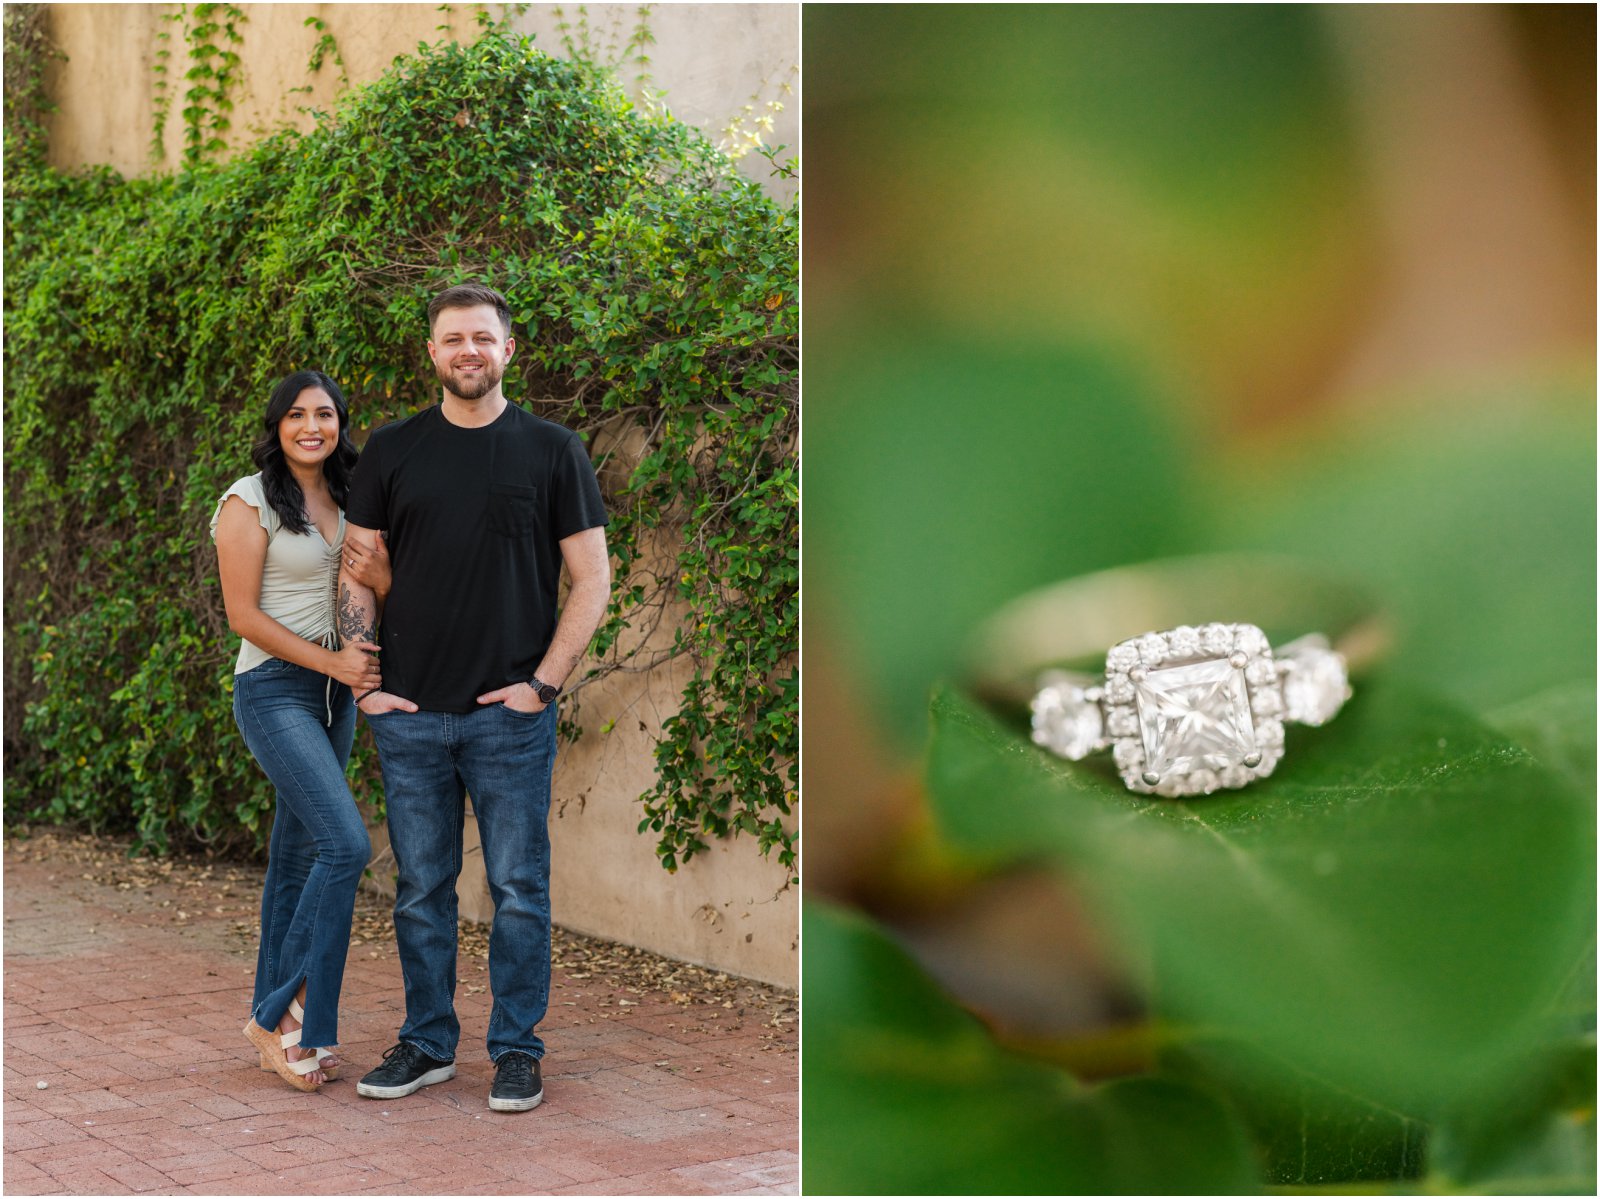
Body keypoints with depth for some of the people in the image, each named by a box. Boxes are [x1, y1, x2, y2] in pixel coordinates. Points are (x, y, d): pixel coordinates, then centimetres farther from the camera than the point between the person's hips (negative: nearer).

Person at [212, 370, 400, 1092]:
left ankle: (277, 1024, 16)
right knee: (345, 844, -18)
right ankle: (290, 1014, -7)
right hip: (274, 689, -7)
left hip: (334, 695, 7)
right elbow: (244, 614, -11)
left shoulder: (348, 501, 12)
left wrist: (383, 580, -9)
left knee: (298, 857, 9)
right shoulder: (250, 502, -7)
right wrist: (331, 661, -14)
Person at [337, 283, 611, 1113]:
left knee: (519, 889, 3)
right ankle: (426, 1044, 23)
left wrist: (545, 681, -7)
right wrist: (363, 681, 1)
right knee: (421, 888, 10)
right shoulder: (393, 450, 8)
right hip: (409, 715, 2)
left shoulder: (552, 451, 2)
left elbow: (591, 581, 1)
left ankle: (517, 1051, 15)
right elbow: (356, 573, 10)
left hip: (511, 714, -2)